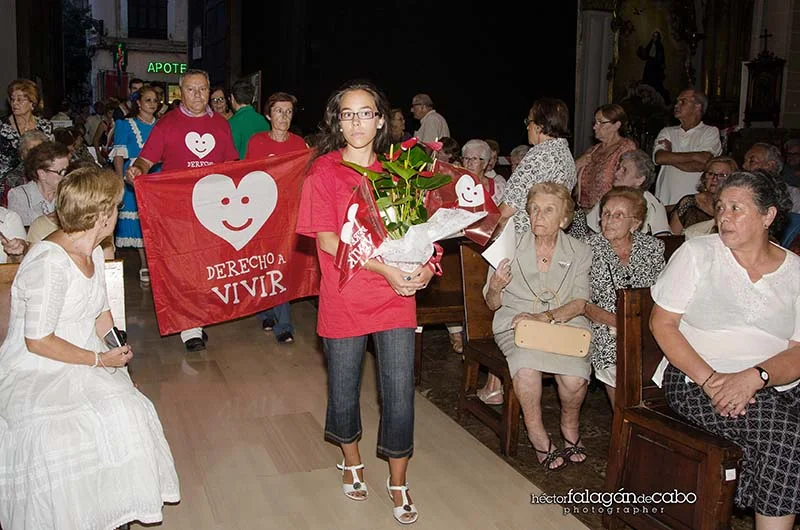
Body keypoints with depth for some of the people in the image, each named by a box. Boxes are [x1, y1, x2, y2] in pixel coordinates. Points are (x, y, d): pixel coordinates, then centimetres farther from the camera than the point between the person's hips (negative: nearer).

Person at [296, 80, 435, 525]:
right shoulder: (324, 171, -4)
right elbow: (327, 240, -12)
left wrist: (424, 264, -11)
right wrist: (385, 268, -19)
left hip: (396, 297, 2)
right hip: (344, 300, -2)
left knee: (401, 391, 2)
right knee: (344, 388, 14)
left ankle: (399, 483, 22)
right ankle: (352, 461, 41)